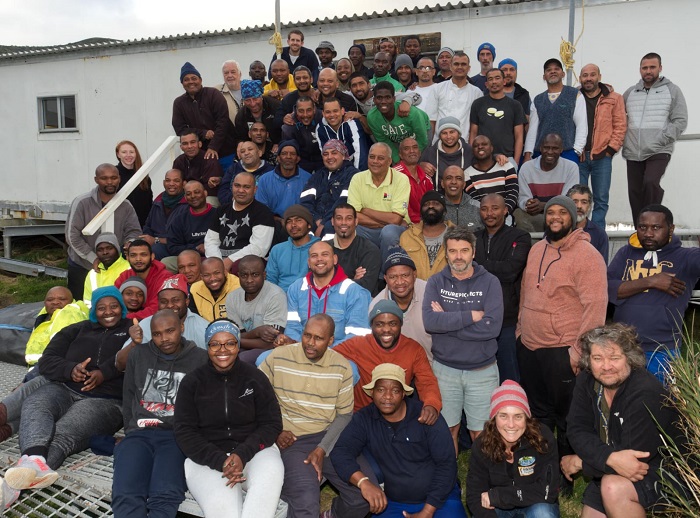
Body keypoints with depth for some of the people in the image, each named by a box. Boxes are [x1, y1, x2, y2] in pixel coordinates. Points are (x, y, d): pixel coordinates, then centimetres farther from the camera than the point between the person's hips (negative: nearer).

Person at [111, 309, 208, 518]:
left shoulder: (200, 359, 8)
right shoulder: (138, 356, 17)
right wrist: (131, 431, 14)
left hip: (178, 436, -2)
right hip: (139, 434, 3)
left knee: (165, 496, -32)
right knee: (125, 496, -28)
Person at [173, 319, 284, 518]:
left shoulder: (255, 377, 3)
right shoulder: (192, 382, 3)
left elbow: (272, 424, 2)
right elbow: (184, 432, -1)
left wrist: (243, 454, -16)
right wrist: (220, 461, -17)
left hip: (253, 451, 1)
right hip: (207, 459, -1)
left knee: (271, 470, -34)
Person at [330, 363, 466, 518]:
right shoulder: (363, 420, -4)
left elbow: (446, 464, -10)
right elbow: (340, 452, -15)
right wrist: (363, 482, -32)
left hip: (439, 499, -2)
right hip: (392, 504, 2)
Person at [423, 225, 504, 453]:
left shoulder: (489, 282, -5)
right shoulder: (436, 282, -1)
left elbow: (492, 327, -18)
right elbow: (429, 321, -18)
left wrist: (447, 320, -15)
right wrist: (472, 315, -19)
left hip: (482, 370, -1)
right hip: (444, 368, 1)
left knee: (481, 434, 8)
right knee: (448, 430, 13)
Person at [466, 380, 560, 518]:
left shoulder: (543, 438, -24)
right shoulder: (482, 446, -17)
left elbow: (548, 492, -25)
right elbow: (475, 497, -16)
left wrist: (497, 496, -24)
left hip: (537, 505, -1)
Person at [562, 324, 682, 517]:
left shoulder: (645, 394, -27)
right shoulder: (586, 381, -7)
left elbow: (635, 458, -29)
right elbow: (578, 431, -14)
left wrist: (579, 462, -19)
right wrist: (610, 458, -34)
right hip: (609, 474, 6)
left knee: (614, 487, -32)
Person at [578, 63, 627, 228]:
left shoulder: (613, 98, 7)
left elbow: (620, 126, 4)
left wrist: (611, 149, -6)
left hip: (602, 156, 0)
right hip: (577, 156, 0)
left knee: (601, 199, 2)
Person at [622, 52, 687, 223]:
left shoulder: (672, 90, 5)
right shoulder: (630, 92, 15)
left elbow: (680, 121, -2)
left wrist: (660, 141, -14)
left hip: (659, 152, -4)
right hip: (633, 153, 4)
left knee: (651, 182, -25)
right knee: (635, 192, 4)